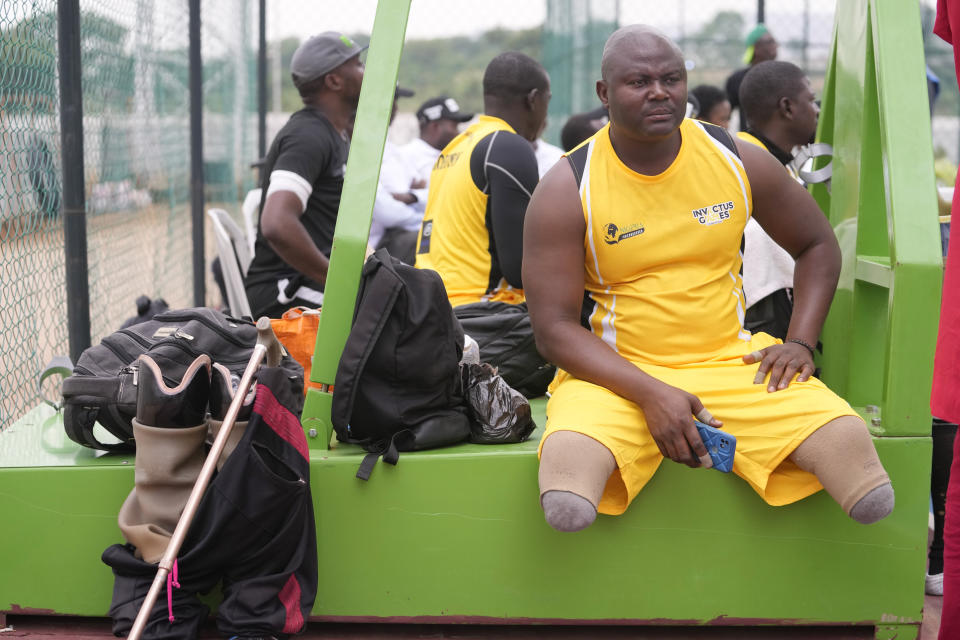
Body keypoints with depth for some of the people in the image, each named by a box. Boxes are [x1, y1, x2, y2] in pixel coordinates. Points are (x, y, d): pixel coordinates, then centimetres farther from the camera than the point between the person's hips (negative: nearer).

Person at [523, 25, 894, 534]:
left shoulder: (739, 161, 3)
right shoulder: (567, 191, -6)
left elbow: (818, 245, 18)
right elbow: (554, 329, -8)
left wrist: (800, 343, 2)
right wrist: (651, 394, -21)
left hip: (732, 359, 3)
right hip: (615, 372, -3)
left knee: (846, 440, -24)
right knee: (567, 481, -36)